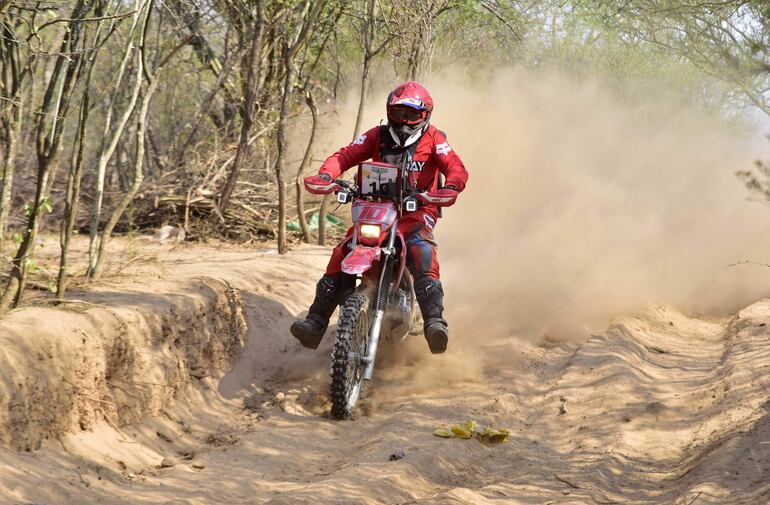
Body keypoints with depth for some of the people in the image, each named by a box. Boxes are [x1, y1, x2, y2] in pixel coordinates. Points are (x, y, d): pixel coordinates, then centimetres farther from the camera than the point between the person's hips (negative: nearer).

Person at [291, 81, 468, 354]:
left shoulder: (433, 139, 2)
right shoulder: (378, 136, 10)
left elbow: (456, 168, -9)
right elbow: (345, 155, 1)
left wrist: (450, 188, -33)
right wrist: (326, 176, -21)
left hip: (416, 211, -3)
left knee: (422, 251, -34)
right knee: (341, 254, -16)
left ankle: (434, 321, -42)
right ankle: (315, 322, -15)